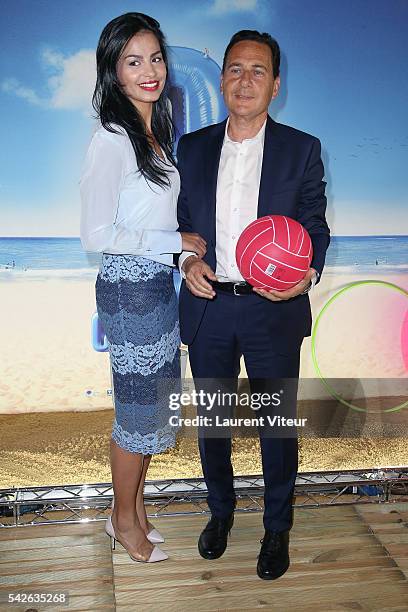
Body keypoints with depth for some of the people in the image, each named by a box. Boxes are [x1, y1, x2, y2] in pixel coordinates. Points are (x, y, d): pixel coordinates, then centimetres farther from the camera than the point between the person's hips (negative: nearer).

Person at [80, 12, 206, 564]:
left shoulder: (159, 131, 10)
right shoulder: (111, 140, -17)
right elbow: (95, 235, -19)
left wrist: (186, 248, 5)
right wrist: (174, 242, -15)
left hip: (161, 284, 8)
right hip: (130, 289, -8)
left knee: (155, 404, 17)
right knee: (139, 410, 6)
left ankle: (135, 506, 37)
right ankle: (125, 520, 29)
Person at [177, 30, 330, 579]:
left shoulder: (302, 149, 0)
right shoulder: (192, 147, 7)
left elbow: (316, 226, -1)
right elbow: (179, 219, 11)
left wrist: (307, 273, -22)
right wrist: (186, 260, -9)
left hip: (274, 310, -2)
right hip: (208, 307, 3)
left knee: (277, 425, 9)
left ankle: (277, 528, 31)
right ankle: (220, 510, 39)